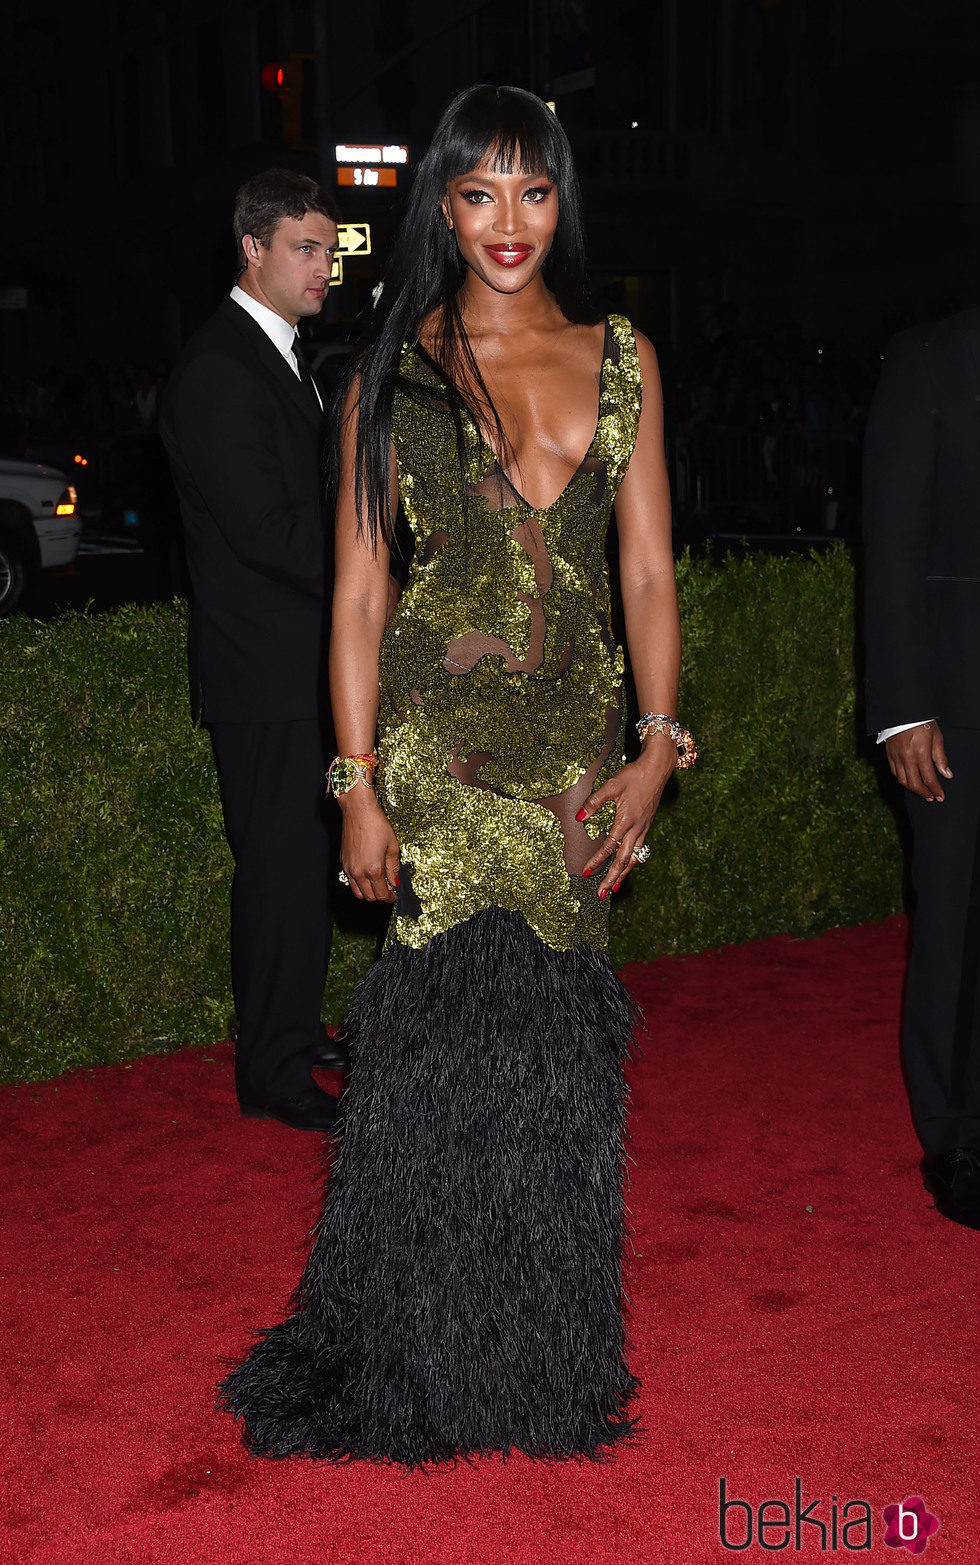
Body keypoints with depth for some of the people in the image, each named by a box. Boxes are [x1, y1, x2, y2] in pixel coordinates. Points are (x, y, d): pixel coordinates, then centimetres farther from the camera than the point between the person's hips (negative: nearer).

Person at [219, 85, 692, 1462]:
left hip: (577, 747, 2)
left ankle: (543, 1342, 26)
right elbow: (358, 592, 0)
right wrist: (358, 787, -6)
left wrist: (657, 750, -3)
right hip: (437, 742, -2)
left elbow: (649, 572, 7)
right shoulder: (394, 371, 3)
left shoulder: (620, 360, 9)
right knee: (462, 1017, -3)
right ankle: (431, 1356, 19)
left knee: (548, 1027, 5)